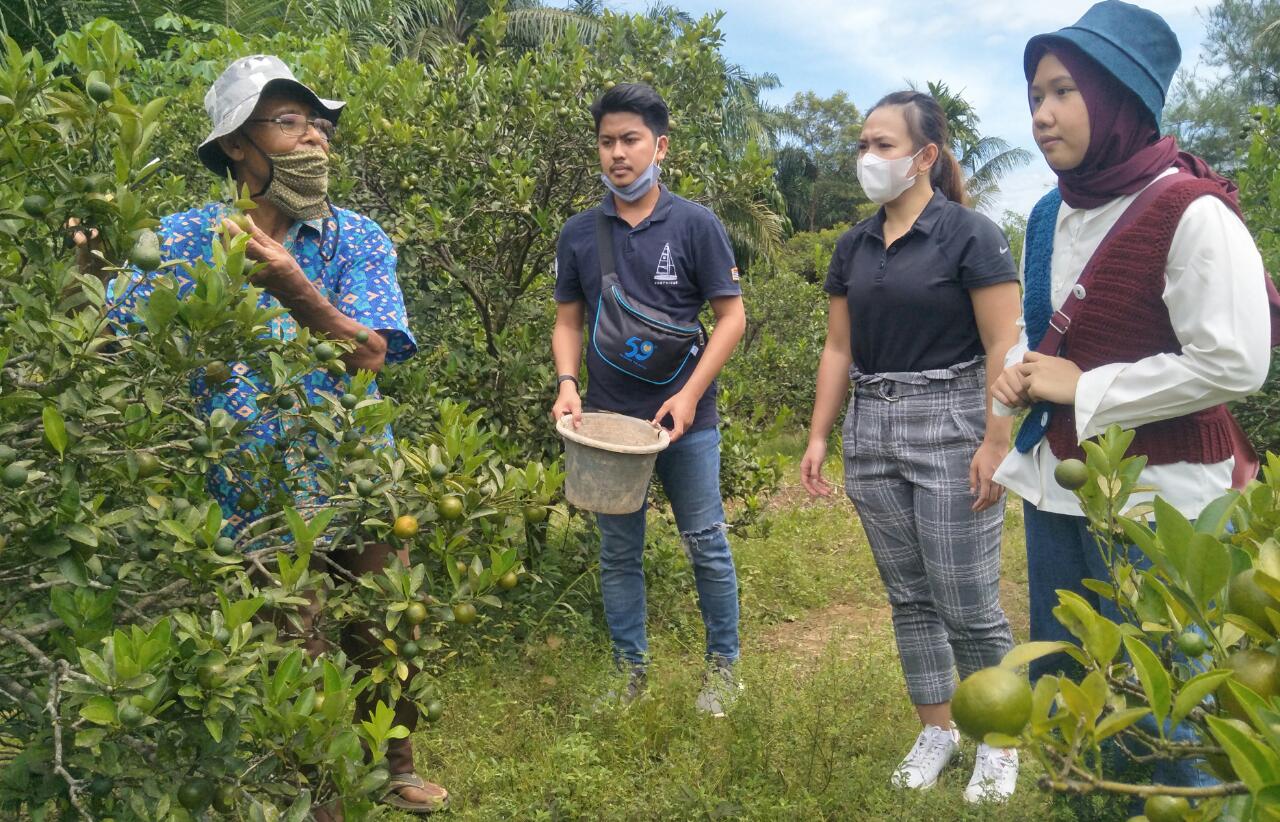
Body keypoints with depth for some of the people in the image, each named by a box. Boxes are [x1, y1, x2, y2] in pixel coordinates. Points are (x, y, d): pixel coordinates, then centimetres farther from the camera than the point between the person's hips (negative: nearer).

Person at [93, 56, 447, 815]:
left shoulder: (358, 237, -3)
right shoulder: (184, 240, -4)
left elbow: (369, 354, -16)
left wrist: (290, 285, -32)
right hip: (262, 500, -1)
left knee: (385, 649, 17)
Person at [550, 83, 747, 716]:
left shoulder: (695, 224, -3)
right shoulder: (578, 234, 5)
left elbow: (731, 316, -3)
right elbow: (568, 320, 11)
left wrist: (690, 394, -13)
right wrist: (567, 383, -7)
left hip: (686, 418, -2)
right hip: (607, 419, 3)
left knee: (705, 544, 6)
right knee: (619, 553, 10)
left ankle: (723, 666, 24)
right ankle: (629, 674, 25)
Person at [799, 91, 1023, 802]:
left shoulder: (969, 235, -7)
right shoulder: (854, 247, 10)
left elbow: (1004, 346, -11)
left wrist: (995, 443, -17)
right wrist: (818, 437, 8)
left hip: (950, 428, -5)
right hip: (871, 432, 6)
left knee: (967, 604, -2)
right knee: (908, 595, 12)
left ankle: (999, 742, 20)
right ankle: (935, 731, 28)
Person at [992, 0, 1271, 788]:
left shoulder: (1192, 213, -15)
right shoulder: (1049, 218, 8)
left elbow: (1235, 364, -21)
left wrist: (1082, 389, -17)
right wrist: (1020, 371, -1)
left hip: (1155, 500, -7)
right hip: (1055, 488, 8)